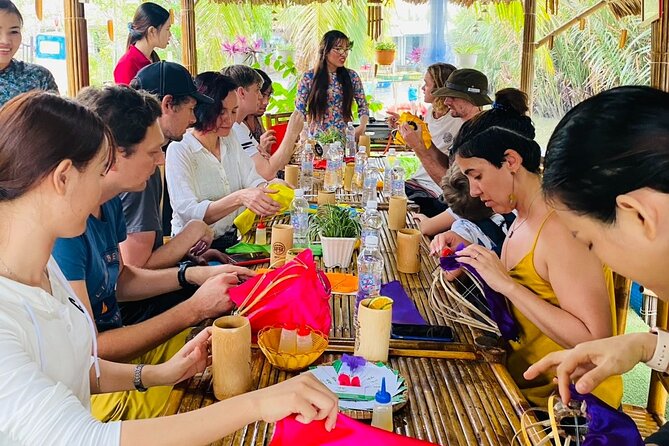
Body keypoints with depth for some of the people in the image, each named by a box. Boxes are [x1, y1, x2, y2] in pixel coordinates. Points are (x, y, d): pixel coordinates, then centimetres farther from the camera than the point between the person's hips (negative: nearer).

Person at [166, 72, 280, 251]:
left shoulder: (230, 139, 10)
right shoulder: (179, 150, -12)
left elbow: (253, 181, 2)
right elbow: (188, 213, -22)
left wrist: (270, 187, -22)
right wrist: (239, 198, -35)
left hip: (232, 241, 7)